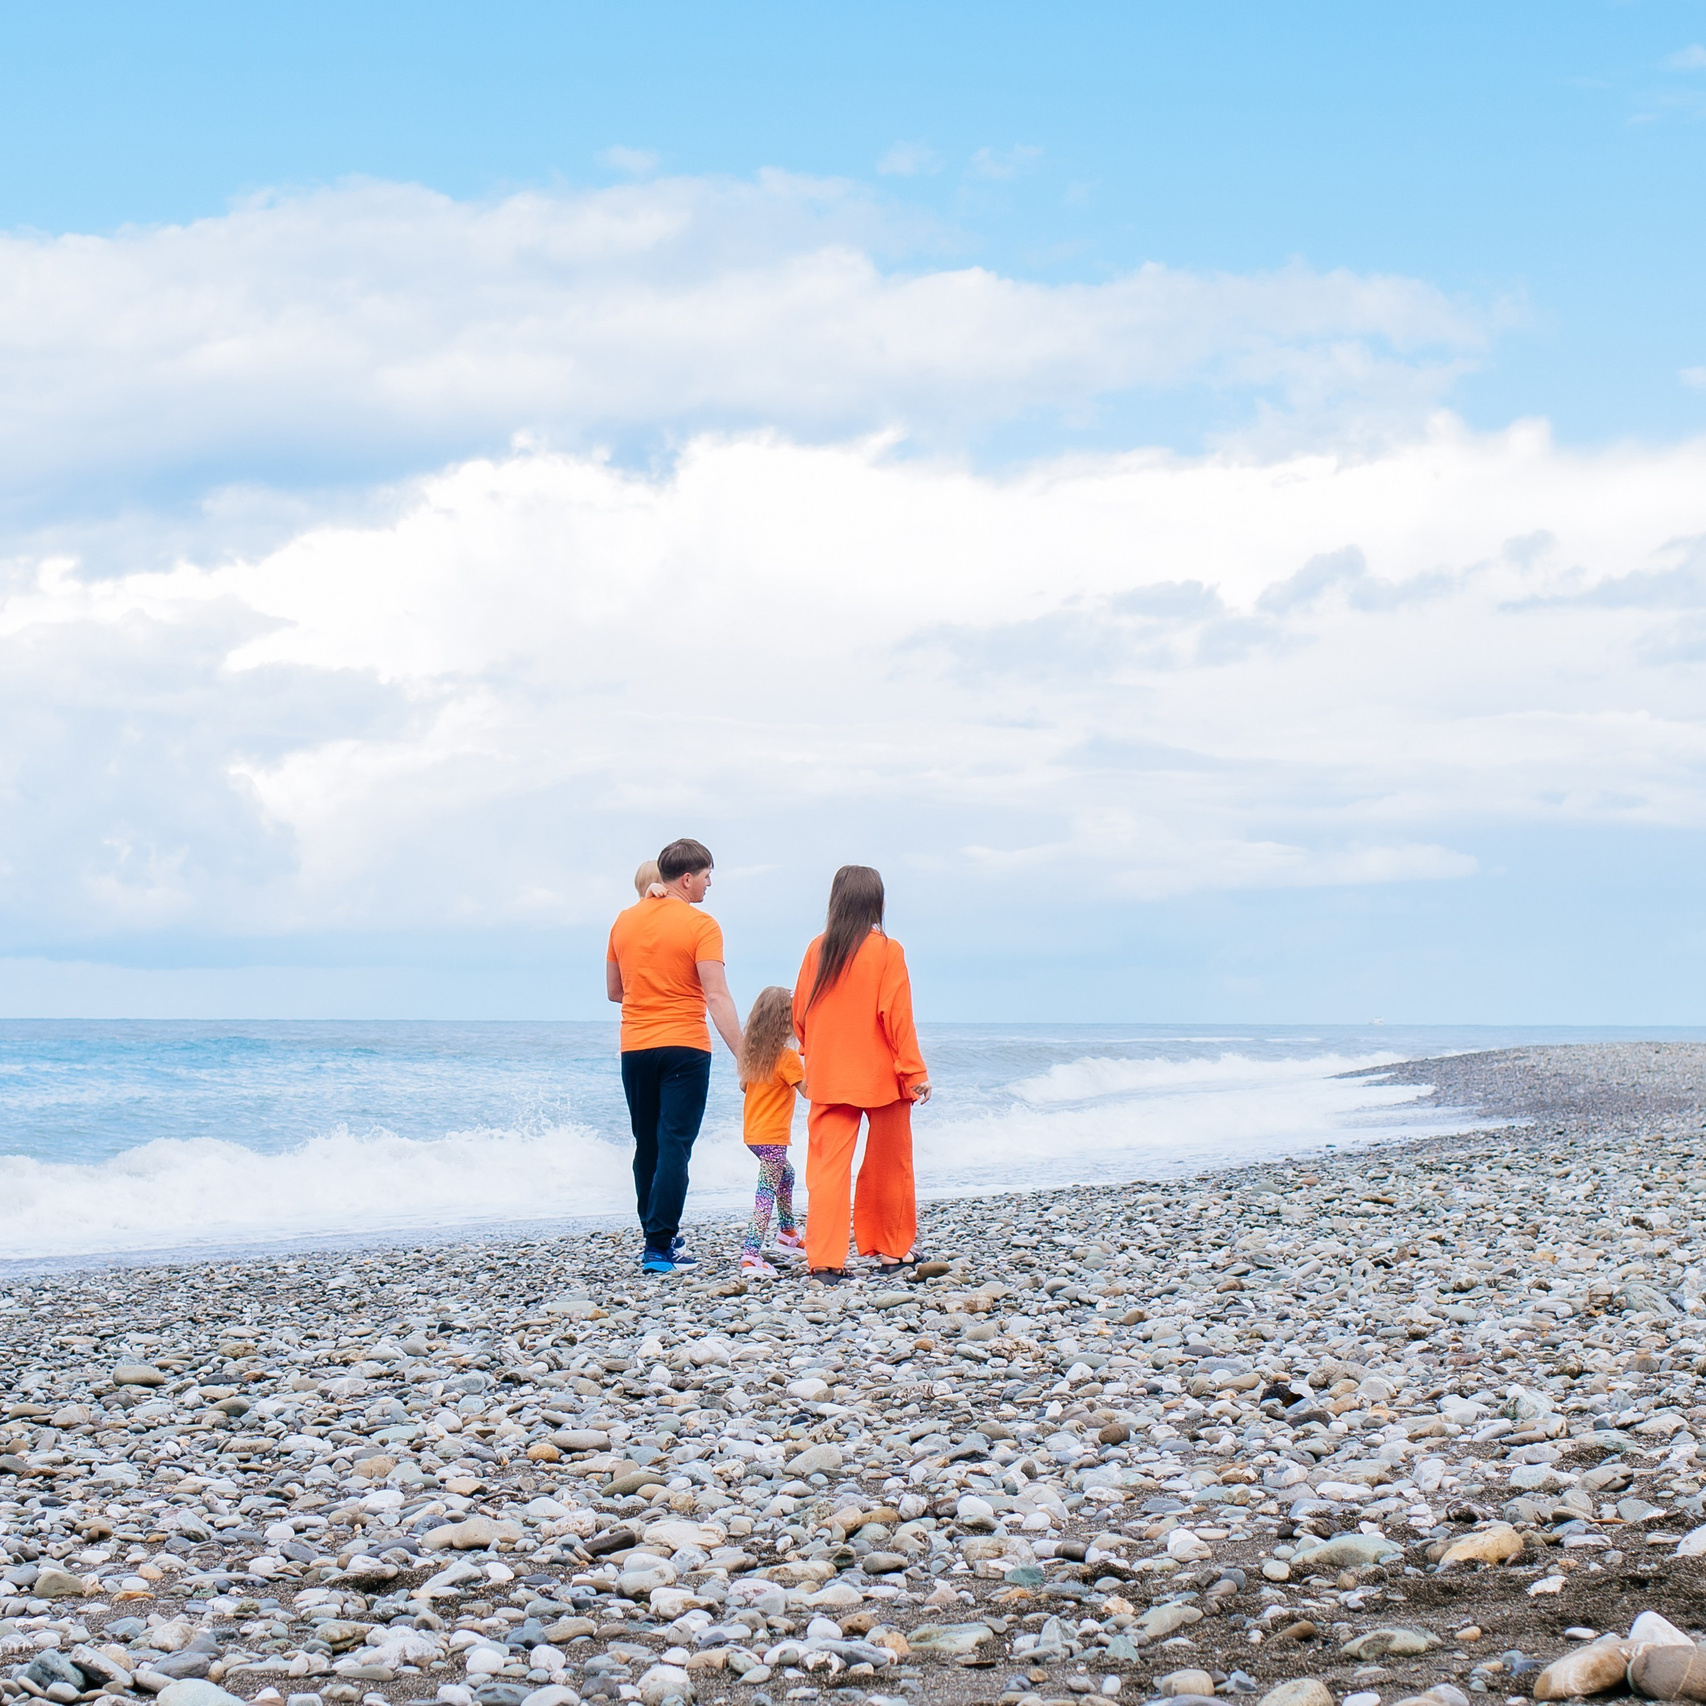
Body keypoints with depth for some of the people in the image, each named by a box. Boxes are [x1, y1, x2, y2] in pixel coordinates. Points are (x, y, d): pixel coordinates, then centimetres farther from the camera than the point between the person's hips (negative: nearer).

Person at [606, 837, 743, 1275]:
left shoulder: (624, 922, 8)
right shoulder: (700, 925, -9)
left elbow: (613, 991, 16)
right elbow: (717, 997, -16)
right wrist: (742, 1057, -17)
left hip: (635, 1048, 5)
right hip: (684, 1048, -5)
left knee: (648, 1147, 15)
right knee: (674, 1147, -4)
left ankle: (657, 1234, 22)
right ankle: (660, 1247, -9)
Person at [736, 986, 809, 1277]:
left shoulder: (752, 1053, 5)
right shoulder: (788, 1058, -17)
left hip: (752, 1131, 9)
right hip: (773, 1137, -9)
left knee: (786, 1174, 29)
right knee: (767, 1193, -10)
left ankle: (787, 1231, 43)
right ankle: (751, 1254, -21)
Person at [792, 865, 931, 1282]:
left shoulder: (817, 950, 0)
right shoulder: (887, 951, -10)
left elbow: (799, 1013, 7)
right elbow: (898, 1016, -11)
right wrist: (915, 1072, -5)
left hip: (828, 1077, 2)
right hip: (882, 1076, -2)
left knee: (828, 1167, 1)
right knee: (888, 1167, 13)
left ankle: (825, 1259, -9)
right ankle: (893, 1249, 24)